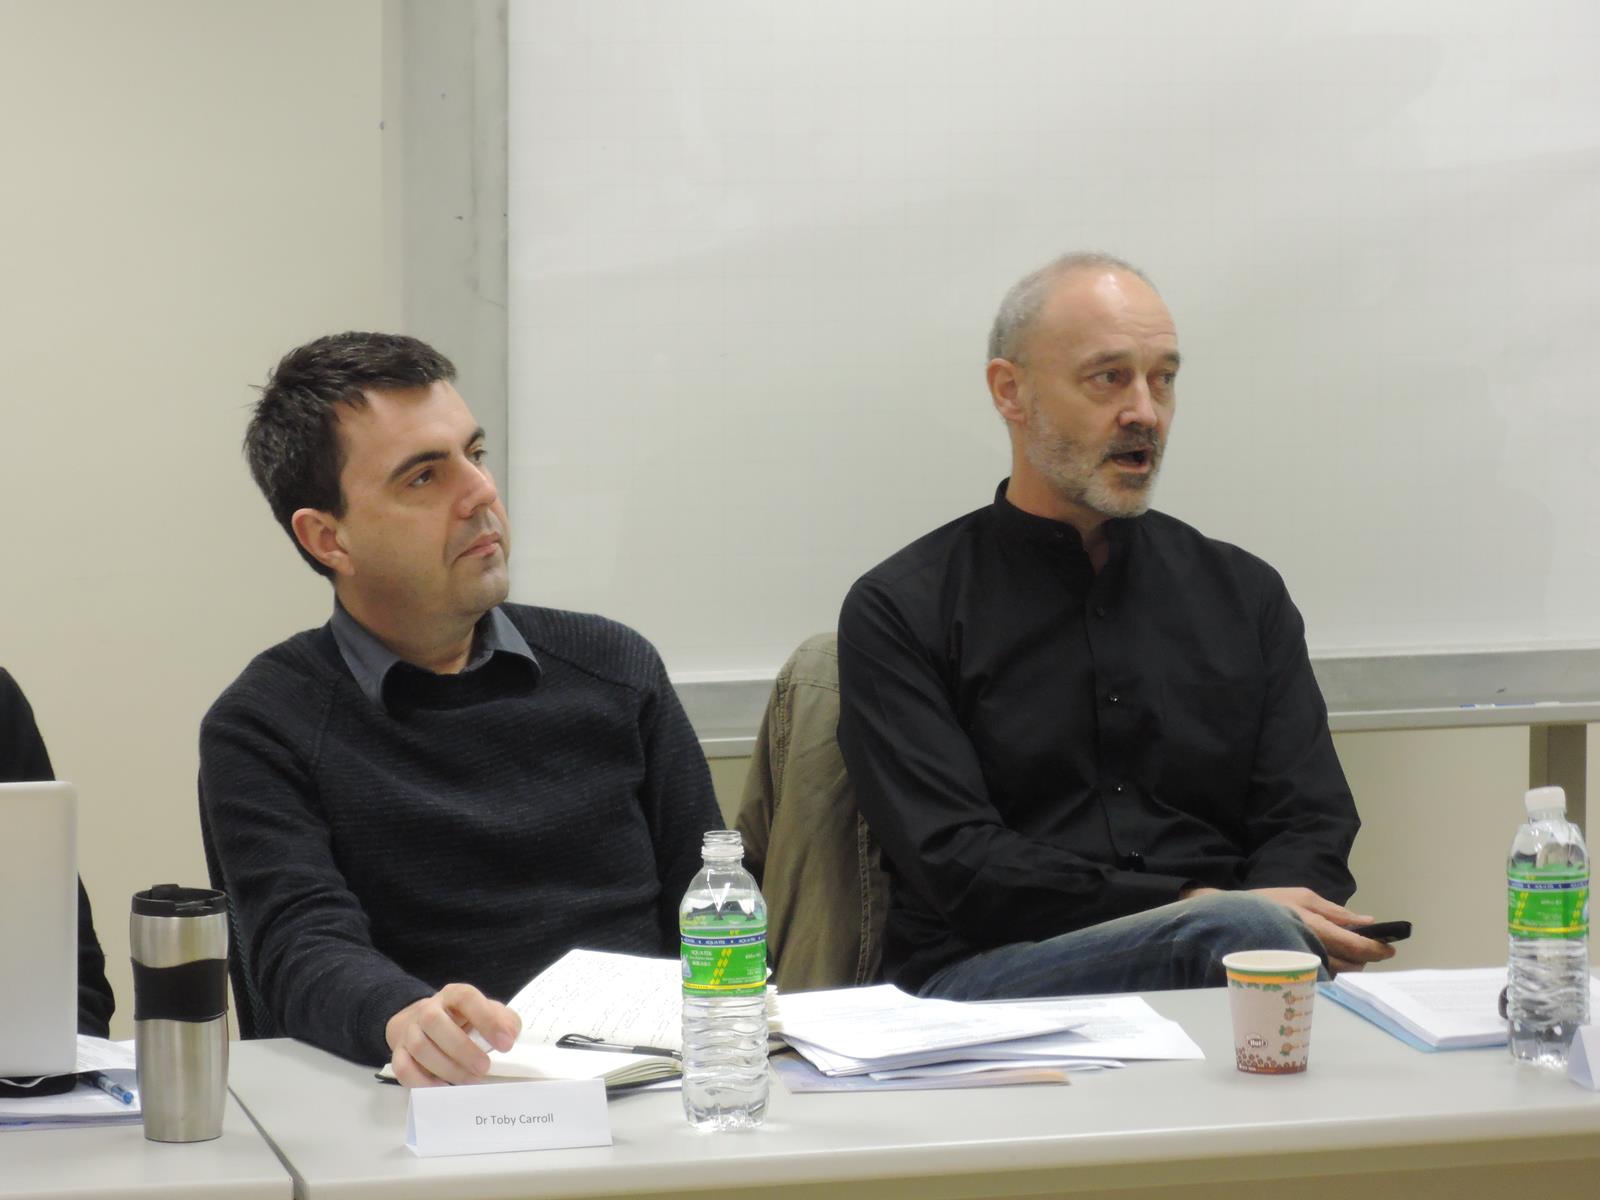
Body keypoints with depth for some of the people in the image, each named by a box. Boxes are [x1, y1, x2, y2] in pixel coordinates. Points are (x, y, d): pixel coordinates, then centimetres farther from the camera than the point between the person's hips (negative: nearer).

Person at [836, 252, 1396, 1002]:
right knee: (1248, 932, -33)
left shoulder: (1243, 593, 20)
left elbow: (1311, 827, 11)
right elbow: (956, 867, -5)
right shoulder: (901, 610, 6)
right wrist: (1196, 910, -15)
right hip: (985, 976, -3)